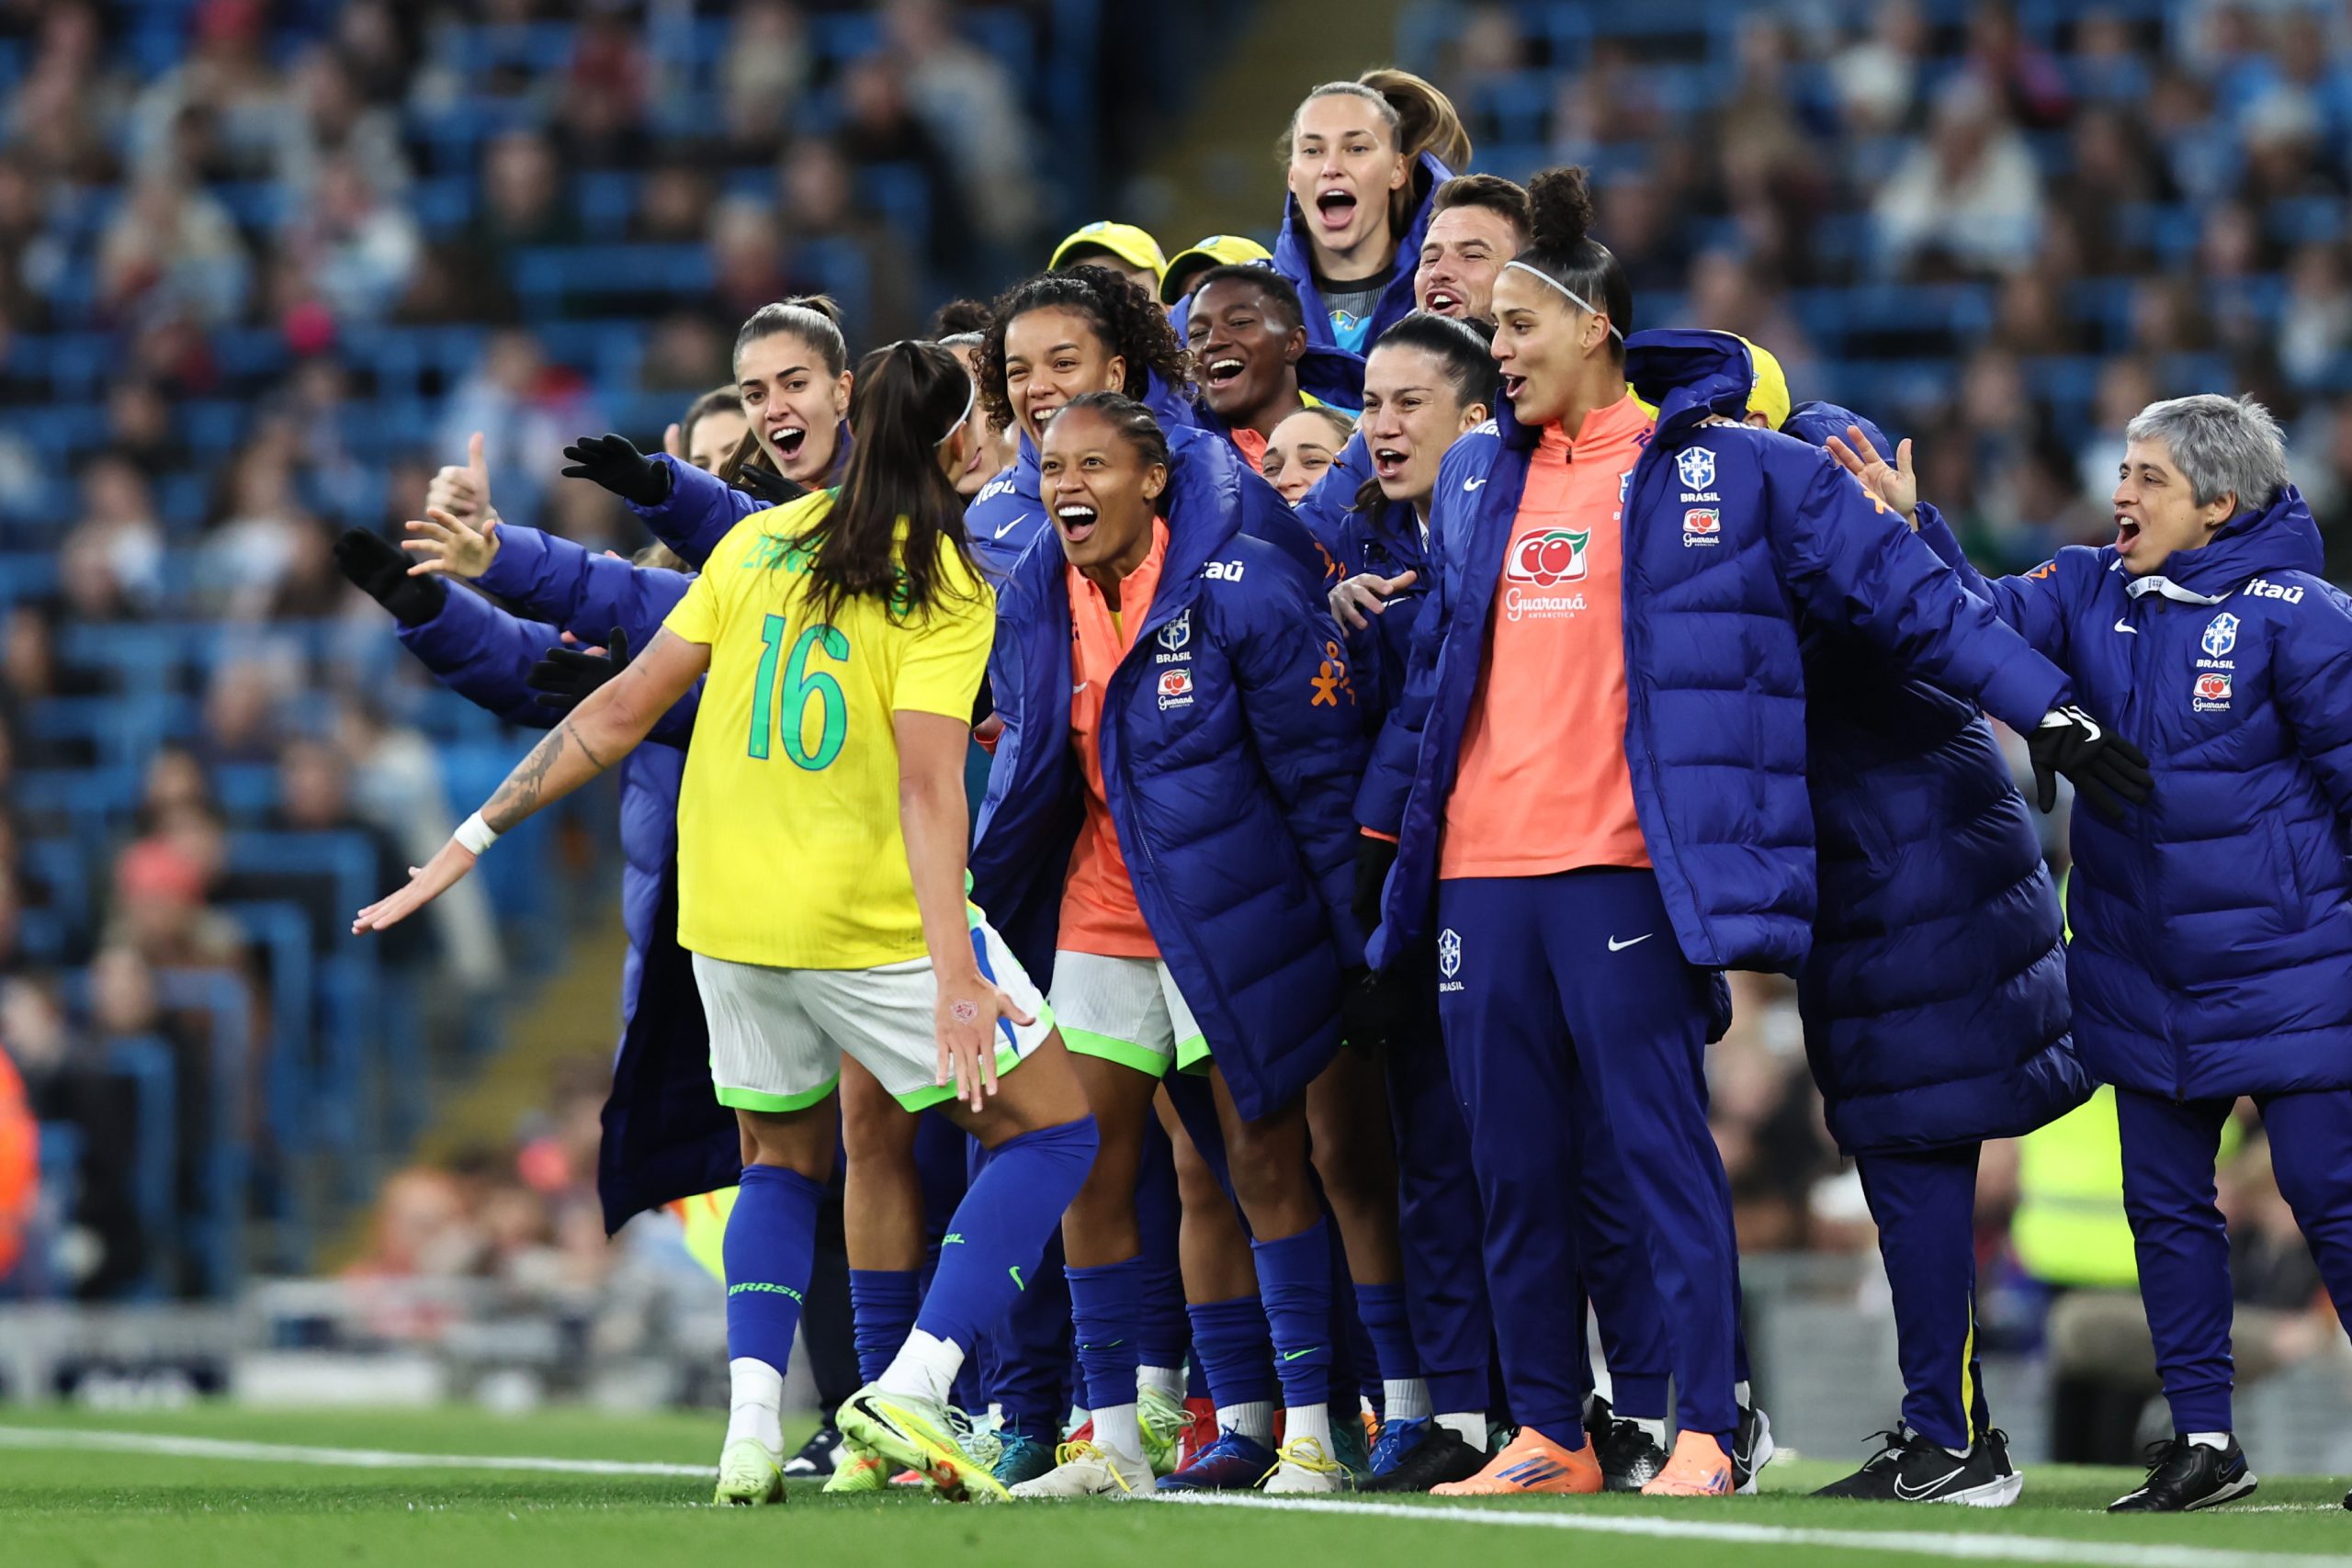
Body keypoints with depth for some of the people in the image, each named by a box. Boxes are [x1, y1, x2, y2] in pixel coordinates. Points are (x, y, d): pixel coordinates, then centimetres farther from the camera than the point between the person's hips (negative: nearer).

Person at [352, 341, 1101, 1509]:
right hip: (875, 918, -5)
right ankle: (909, 1392, -9)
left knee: (784, 1161, 23)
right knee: (1050, 1133, 8)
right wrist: (952, 975, -27)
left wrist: (476, 836, 10)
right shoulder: (947, 586, -9)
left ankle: (752, 1425, 1)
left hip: (726, 912, 5)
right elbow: (926, 783, -20)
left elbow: (620, 712, 4)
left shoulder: (757, 544, 5)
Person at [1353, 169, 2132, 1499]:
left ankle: (1707, 1434, -5)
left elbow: (1901, 593, 4)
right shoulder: (1475, 478, 18)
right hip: (1480, 866, 5)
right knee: (1513, 1164, 6)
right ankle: (1548, 1435, 14)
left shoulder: (1726, 468, 2)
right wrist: (1384, 832, 25)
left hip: (1626, 865, -5)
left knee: (1662, 1143, -8)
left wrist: (2046, 702, 0)